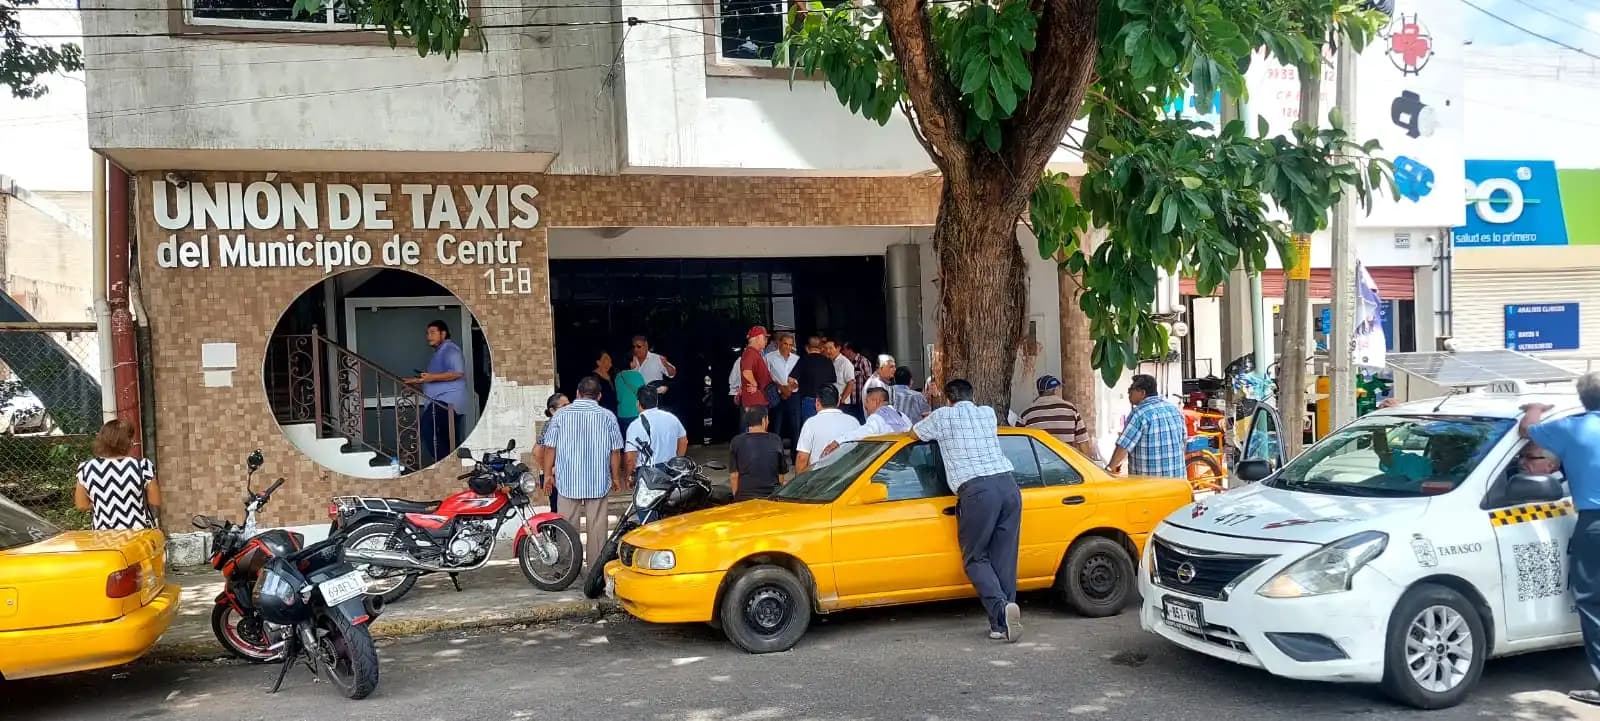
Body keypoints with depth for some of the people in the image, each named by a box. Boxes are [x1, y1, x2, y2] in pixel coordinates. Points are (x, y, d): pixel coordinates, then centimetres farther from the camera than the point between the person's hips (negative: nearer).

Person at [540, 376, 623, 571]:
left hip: (568, 480, 0)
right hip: (598, 481, 0)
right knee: (597, 526, 6)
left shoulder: (561, 415, 1)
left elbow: (550, 447, 0)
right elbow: (615, 451, 1)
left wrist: (548, 475, 10)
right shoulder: (607, 416, 0)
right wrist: (616, 477, 12)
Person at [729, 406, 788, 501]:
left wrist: (736, 496, 11)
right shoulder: (776, 441, 0)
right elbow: (781, 473, 8)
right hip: (772, 497, 1)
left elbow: (733, 475, -1)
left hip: (744, 497, -1)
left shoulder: (737, 442, -3)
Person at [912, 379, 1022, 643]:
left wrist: (931, 420, 44)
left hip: (977, 490, -5)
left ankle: (1001, 607, -17)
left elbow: (915, 432, 24)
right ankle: (1002, 624, 3)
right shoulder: (988, 413, 23)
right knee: (1004, 559, 7)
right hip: (1008, 484, 5)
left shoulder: (943, 416, 9)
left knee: (976, 559, 5)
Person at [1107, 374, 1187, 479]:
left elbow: (1123, 446, -17)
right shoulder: (1174, 409, 7)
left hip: (1147, 481, -7)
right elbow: (1184, 440, 17)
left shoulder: (1139, 414, -16)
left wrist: (1111, 466, -3)